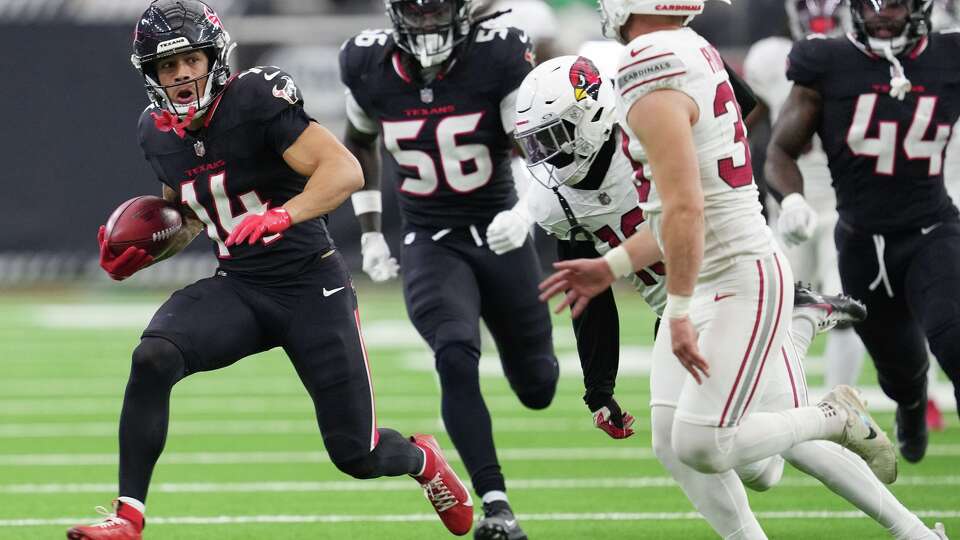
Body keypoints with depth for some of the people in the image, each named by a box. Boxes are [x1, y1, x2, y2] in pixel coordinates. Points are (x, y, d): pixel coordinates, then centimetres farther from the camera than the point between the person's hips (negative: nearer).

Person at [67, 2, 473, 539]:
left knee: (356, 455, 1)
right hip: (238, 290, 5)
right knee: (152, 359, -26)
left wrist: (283, 216, -41)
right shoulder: (159, 133, 3)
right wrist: (141, 256, 5)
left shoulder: (256, 100, -18)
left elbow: (345, 170, -26)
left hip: (312, 288, -5)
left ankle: (422, 459, 38)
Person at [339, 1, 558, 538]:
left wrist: (526, 211, -35)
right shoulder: (370, 66, -5)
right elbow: (360, 144, 15)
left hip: (500, 237, 0)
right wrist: (370, 232, 14)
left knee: (537, 389, 11)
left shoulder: (499, 58, -15)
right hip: (431, 246, 0)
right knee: (456, 358, -27)